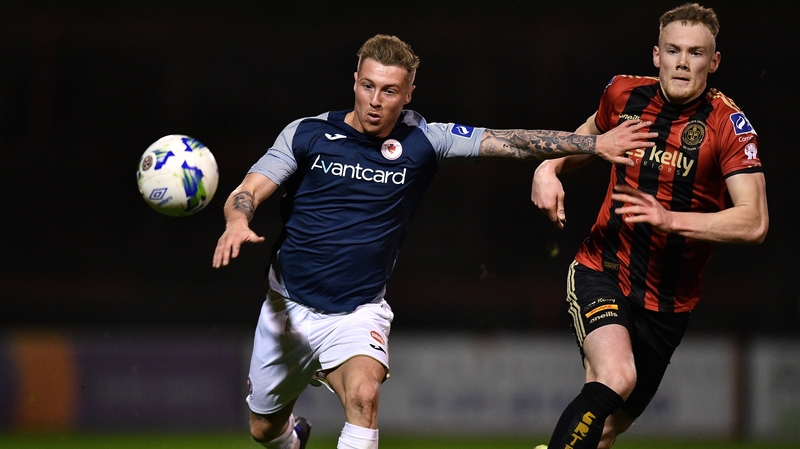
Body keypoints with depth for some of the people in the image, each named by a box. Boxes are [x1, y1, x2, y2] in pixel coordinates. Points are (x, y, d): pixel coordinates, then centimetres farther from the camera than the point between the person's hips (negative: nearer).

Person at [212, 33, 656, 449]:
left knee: (363, 393, -32)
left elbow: (510, 142, -10)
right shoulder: (307, 134, -6)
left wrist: (596, 143, -18)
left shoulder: (422, 141, -5)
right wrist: (238, 223, -35)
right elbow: (247, 192, -11)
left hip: (359, 311, -1)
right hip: (289, 306, 1)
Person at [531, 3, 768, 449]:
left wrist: (671, 219, -34)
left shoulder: (728, 125, -13)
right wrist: (550, 166, 1)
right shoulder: (624, 93, -3)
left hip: (668, 302, 1)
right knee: (615, 377, -30)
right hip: (602, 271, -1)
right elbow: (589, 136, 22)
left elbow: (753, 222, -23)